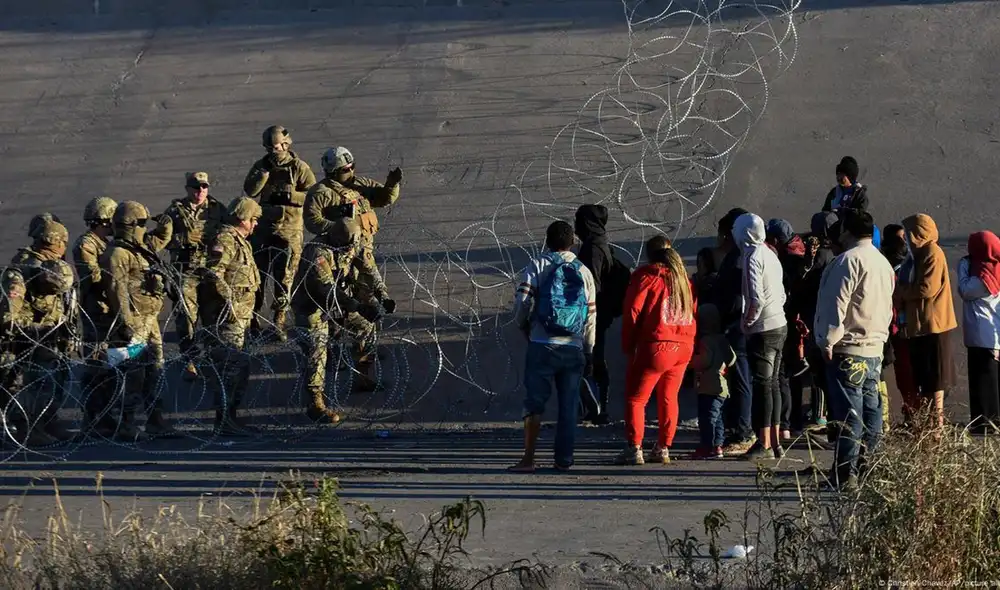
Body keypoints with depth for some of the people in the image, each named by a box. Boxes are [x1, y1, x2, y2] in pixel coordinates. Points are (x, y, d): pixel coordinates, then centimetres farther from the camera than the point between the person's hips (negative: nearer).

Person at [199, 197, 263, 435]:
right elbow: (212, 274, -27)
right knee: (228, 367, -11)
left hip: (239, 317, 11)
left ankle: (231, 416, 22)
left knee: (239, 366, 15)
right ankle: (223, 421, -10)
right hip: (225, 317, -11)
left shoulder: (240, 241, 21)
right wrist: (230, 299, -24)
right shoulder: (224, 240, -14)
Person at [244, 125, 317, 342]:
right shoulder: (260, 166, 6)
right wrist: (265, 170, -18)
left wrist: (288, 196, -19)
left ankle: (280, 323, 5)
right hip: (263, 228, 3)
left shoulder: (299, 167, -3)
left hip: (289, 230, -3)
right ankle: (254, 319, 18)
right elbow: (249, 190, -9)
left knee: (284, 277, -1)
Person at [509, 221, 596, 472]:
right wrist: (589, 353, 15)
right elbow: (591, 316, 9)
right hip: (574, 348, 3)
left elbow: (522, 302, -9)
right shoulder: (584, 272, 9)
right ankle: (564, 459, 8)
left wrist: (522, 325, 12)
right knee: (569, 405, 8)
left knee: (534, 402, 0)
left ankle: (528, 458, -6)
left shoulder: (537, 266, 0)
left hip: (542, 346, -2)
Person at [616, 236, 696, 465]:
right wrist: (688, 338, 11)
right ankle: (663, 449, 15)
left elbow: (633, 312, -9)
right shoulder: (683, 277, 12)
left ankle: (634, 449, -4)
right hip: (684, 347, 6)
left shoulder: (646, 276, -6)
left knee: (635, 399, 2)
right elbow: (693, 310, 10)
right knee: (668, 399, 14)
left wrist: (628, 346, -3)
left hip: (655, 347, -6)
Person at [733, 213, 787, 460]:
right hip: (779, 326, 9)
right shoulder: (770, 255, 14)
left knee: (762, 384, -5)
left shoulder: (752, 257, -13)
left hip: (762, 329, -9)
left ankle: (764, 443, -4)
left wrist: (747, 321, -7)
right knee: (773, 382, 12)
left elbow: (756, 298, -22)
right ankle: (775, 442, 14)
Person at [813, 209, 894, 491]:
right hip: (874, 346, 9)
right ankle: (864, 465, 17)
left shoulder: (849, 260, -13)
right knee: (870, 408, 12)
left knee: (849, 412, -9)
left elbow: (837, 304, -18)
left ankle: (845, 474, -9)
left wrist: (828, 341, -13)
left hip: (847, 348, -9)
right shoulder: (883, 262, 16)